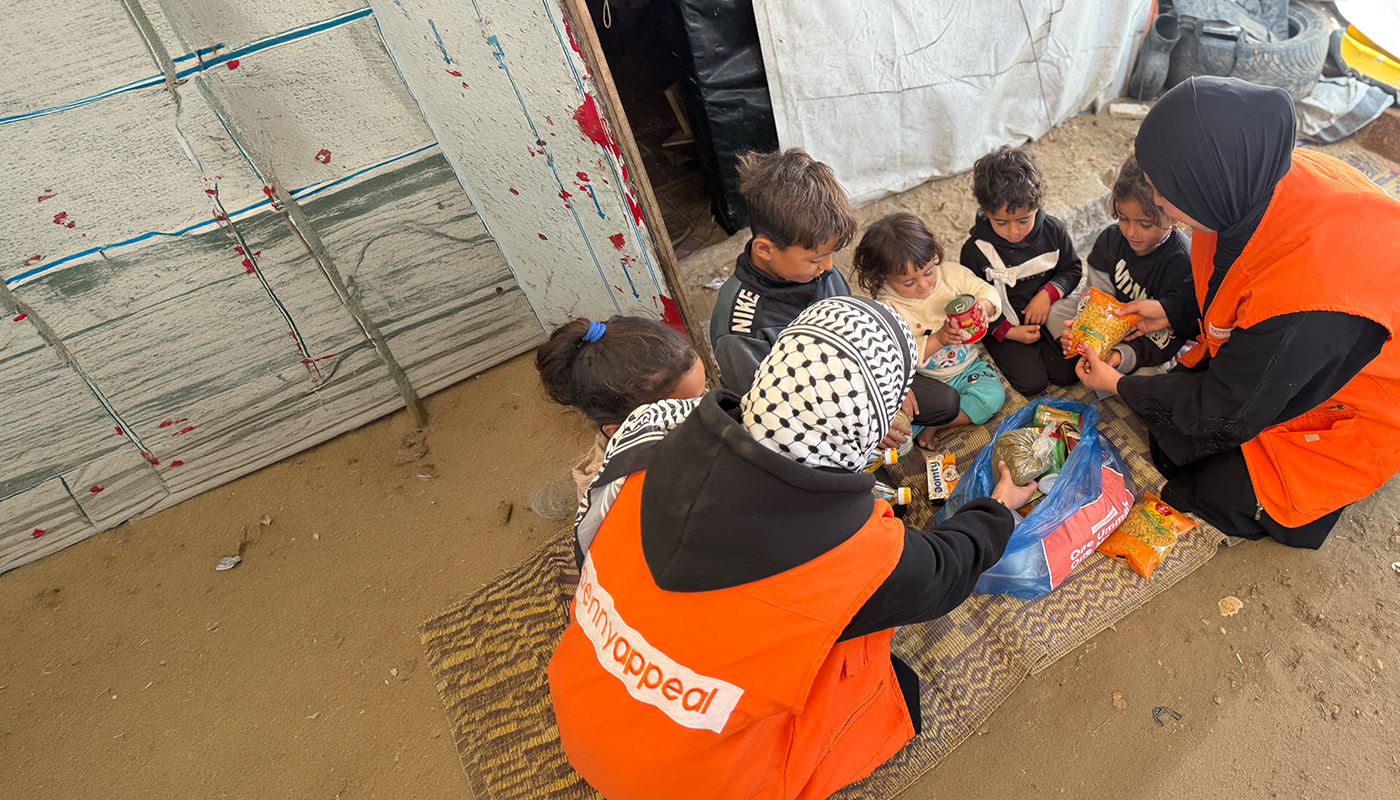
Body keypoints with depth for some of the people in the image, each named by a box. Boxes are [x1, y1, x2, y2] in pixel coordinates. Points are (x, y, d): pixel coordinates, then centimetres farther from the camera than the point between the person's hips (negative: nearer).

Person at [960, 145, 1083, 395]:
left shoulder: (1052, 230, -10)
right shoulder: (976, 249, -19)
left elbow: (1072, 269, 6)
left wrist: (1047, 293, -16)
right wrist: (1008, 332, -17)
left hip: (1047, 310, 3)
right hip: (1002, 324, -3)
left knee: (1067, 373, -5)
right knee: (1032, 383, -12)